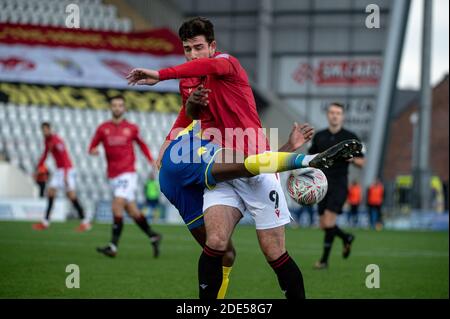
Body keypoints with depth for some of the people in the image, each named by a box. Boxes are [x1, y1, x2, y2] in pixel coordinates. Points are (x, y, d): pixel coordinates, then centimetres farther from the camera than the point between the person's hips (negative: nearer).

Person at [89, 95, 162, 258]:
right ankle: (153, 237, 26)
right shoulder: (103, 128, 5)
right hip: (113, 176, 4)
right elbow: (92, 147, 9)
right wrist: (93, 151, -15)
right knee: (131, 211, 8)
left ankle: (113, 246, -19)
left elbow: (141, 144, 17)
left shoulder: (132, 128, 2)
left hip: (127, 173, -4)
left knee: (117, 206, -18)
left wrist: (151, 161, 8)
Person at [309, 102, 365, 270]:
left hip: (339, 185, -4)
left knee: (328, 221, -17)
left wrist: (352, 159, -17)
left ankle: (324, 259, -7)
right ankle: (346, 238, 34)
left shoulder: (350, 137, 0)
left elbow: (361, 162, 4)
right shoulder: (319, 136, 9)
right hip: (323, 185, 4)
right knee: (323, 225, 5)